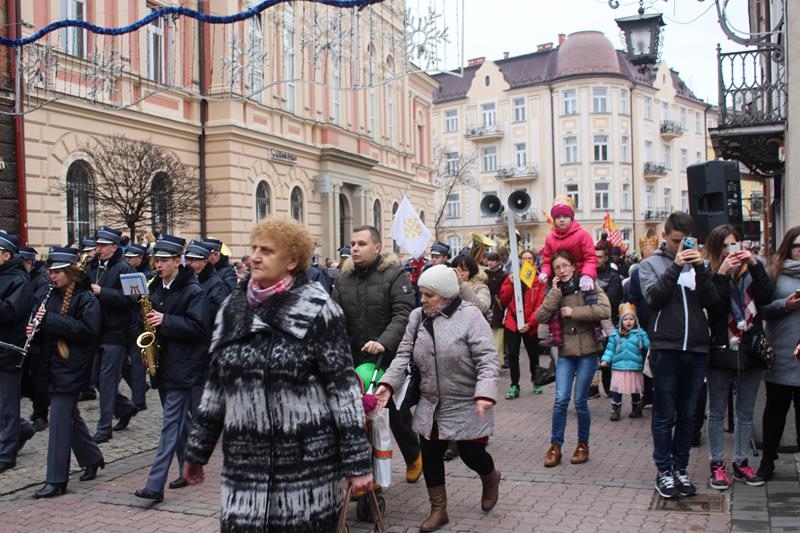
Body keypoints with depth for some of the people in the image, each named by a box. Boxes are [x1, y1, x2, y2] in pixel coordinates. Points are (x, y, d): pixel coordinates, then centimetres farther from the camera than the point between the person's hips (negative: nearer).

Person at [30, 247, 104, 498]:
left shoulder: (86, 298, -11)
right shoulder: (51, 296, 11)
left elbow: (88, 330, -22)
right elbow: (38, 322, 21)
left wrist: (50, 319, -22)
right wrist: (33, 328, -4)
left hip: (72, 367, -8)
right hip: (54, 365, 8)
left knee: (60, 419, -6)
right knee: (69, 416, 17)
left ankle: (56, 480, 0)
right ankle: (92, 458, 34)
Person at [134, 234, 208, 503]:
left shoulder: (193, 290, -11)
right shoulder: (155, 288, 11)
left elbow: (198, 327, -17)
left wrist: (165, 321, -21)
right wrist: (148, 321, 2)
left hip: (182, 366, -8)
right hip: (162, 364, 8)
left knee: (171, 425, -7)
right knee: (178, 422, 16)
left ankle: (155, 485, -10)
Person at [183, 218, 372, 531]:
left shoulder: (317, 308, -7)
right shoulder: (233, 308, 8)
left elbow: (343, 384, -9)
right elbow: (216, 382, 15)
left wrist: (357, 460, -12)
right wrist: (198, 449, 17)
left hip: (308, 456, -4)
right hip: (245, 459, 4)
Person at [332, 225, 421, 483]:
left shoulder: (395, 275, -6)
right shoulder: (344, 279, 8)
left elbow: (403, 315, -16)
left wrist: (384, 342, -31)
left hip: (390, 359, -3)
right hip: (355, 362, 3)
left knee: (397, 414, 12)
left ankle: (413, 457, 38)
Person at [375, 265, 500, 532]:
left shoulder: (469, 316, -15)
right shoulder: (417, 316, 0)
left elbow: (487, 359, -19)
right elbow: (404, 354, -1)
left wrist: (485, 394, -32)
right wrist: (388, 383, -16)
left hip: (467, 406, -5)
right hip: (430, 405, 5)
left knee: (471, 454, 5)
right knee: (430, 457, 9)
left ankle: (491, 478, 41)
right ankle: (438, 510, 28)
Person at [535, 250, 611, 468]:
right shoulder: (556, 291, 7)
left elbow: (605, 310, -17)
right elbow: (540, 316, -6)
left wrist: (574, 312, -16)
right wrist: (556, 292, -11)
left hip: (588, 351, -2)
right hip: (565, 351, 3)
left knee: (580, 400, 1)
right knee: (561, 399, -6)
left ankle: (583, 444, 20)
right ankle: (555, 446, 7)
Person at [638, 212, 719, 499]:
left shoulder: (699, 264, 11)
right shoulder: (650, 264, 5)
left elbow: (712, 301, -2)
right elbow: (653, 296, -11)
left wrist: (700, 268, -13)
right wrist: (676, 266, -16)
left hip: (697, 349, 3)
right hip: (666, 348, -3)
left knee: (688, 415, 11)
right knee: (665, 415, 5)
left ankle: (680, 468, 23)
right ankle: (664, 471, 15)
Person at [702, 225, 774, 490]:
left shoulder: (751, 270, 6)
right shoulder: (709, 274, -4)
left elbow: (767, 296, -10)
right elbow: (713, 307, -17)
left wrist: (755, 264, -16)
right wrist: (722, 274, -23)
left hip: (750, 349, 4)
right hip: (721, 350, -3)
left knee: (746, 413, 12)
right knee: (717, 412, 6)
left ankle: (741, 463, 23)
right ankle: (717, 465, 14)